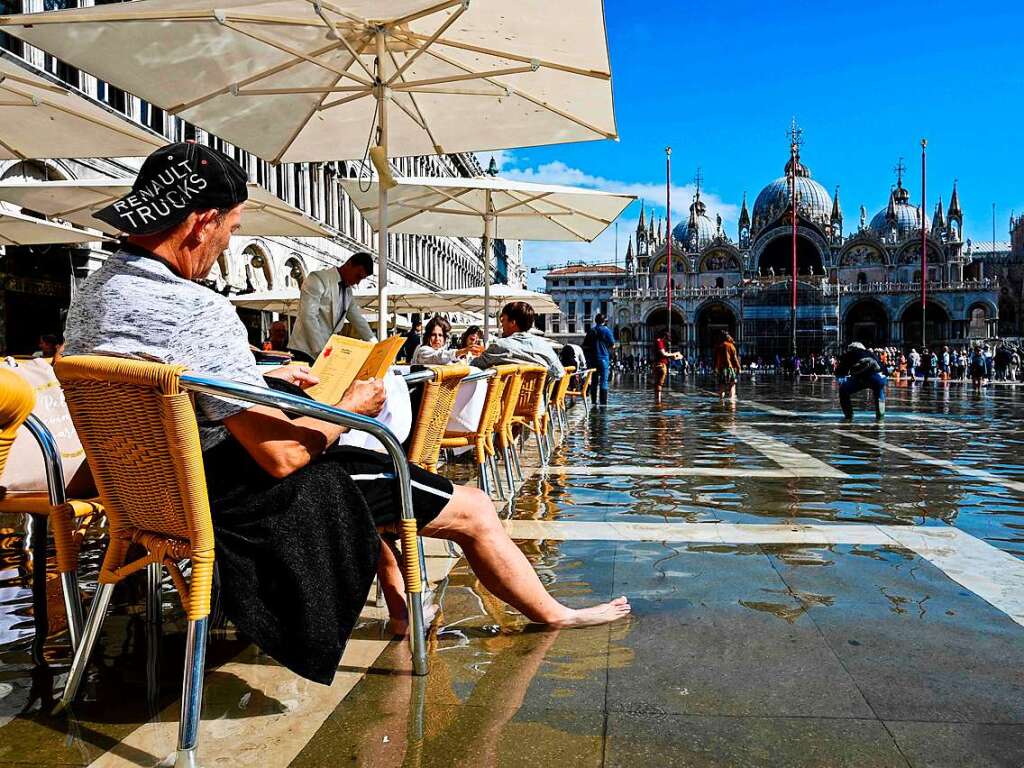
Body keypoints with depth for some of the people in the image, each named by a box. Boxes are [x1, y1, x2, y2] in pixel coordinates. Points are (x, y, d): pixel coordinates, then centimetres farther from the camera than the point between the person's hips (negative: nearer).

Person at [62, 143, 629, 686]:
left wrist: (262, 379, 17)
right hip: (242, 501, -10)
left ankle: (401, 600, 37)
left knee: (351, 462, 34)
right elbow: (281, 455, -26)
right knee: (473, 510, 0)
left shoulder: (94, 291, 2)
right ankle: (552, 615, 26)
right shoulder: (197, 310, -29)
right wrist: (351, 407, -9)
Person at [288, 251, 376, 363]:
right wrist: (321, 351, -23)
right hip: (306, 351, -7)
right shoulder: (318, 279, -9)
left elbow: (357, 319, 17)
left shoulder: (348, 291, 15)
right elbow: (308, 317, -18)